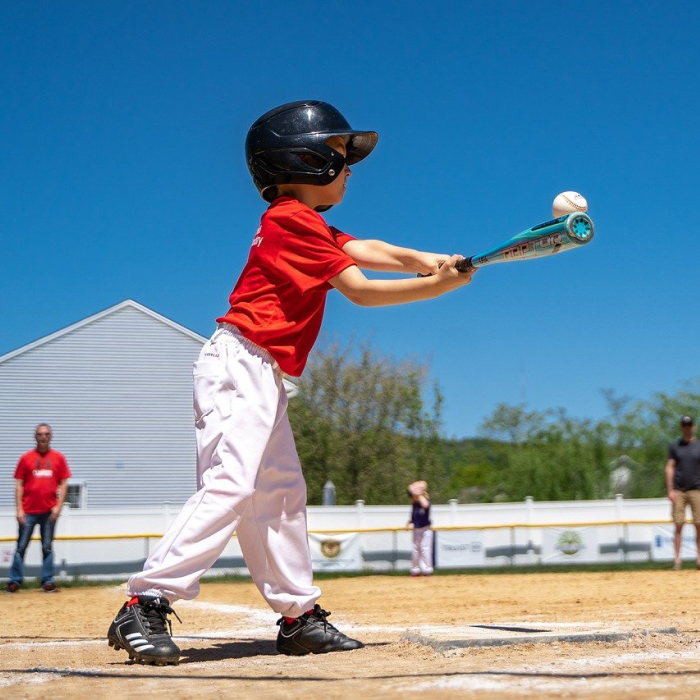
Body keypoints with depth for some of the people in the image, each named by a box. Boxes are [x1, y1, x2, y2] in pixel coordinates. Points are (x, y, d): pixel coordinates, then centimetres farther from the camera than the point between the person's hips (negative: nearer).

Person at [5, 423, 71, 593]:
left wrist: (58, 506, -5)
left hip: (49, 512, 0)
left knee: (47, 547, 4)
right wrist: (19, 509, -4)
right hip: (28, 511, 0)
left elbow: (63, 484, 5)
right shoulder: (26, 458, 4)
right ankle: (15, 581, 6)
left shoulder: (58, 458, 6)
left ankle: (48, 581, 8)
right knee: (21, 546, 1)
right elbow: (19, 484, 3)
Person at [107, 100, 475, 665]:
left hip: (264, 377, 11)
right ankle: (145, 608, -21)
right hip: (239, 362, -11)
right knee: (230, 485, -19)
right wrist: (437, 286, -9)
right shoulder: (293, 220, -12)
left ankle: (301, 617, 19)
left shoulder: (305, 223, 19)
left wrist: (427, 261, -9)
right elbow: (361, 290, -14)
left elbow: (364, 250, 6)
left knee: (282, 492, 12)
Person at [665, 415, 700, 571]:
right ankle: (677, 558, -2)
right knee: (678, 525, -3)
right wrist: (670, 490, -3)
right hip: (678, 491, 0)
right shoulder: (674, 445, 7)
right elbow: (670, 468, 5)